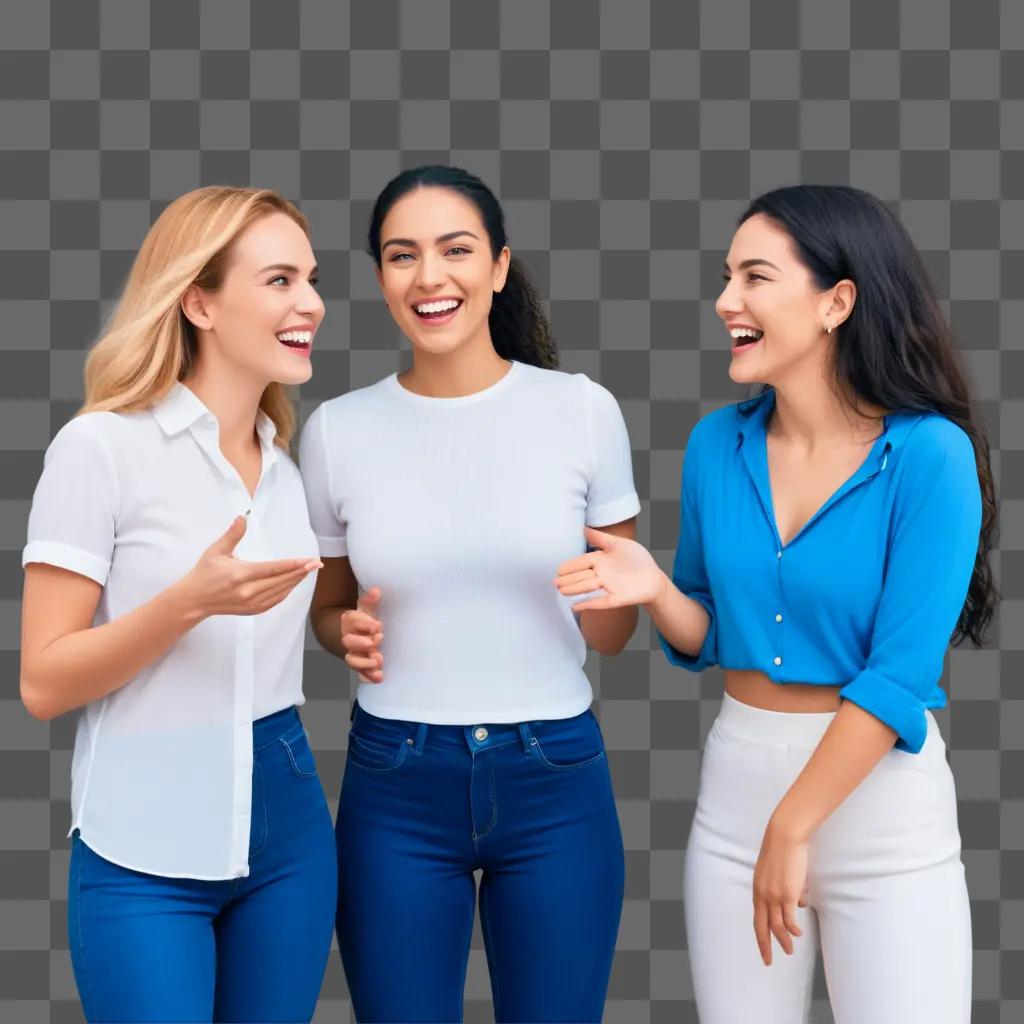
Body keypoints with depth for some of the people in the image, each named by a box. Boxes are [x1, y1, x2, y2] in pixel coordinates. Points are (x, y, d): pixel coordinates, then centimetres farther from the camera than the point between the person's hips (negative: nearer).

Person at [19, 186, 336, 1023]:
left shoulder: (290, 458, 7)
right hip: (147, 855, -6)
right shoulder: (102, 446, -11)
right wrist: (191, 601, -25)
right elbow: (45, 684, -14)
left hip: (289, 831, 6)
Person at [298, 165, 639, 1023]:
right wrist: (349, 636, -9)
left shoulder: (583, 410, -4)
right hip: (396, 785, 1)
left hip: (556, 776, 0)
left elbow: (609, 633, 4)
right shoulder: (337, 429, -2)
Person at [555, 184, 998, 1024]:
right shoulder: (718, 444, 1)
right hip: (735, 786, 5)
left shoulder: (929, 454, -15)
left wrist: (791, 829, -16)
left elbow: (901, 675, -17)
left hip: (881, 800, -4)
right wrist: (657, 590, -11)